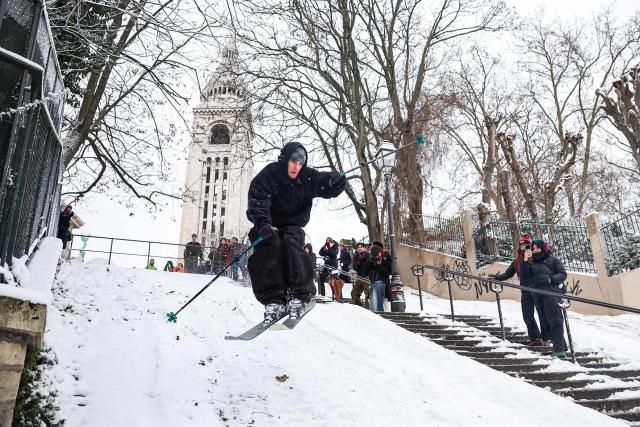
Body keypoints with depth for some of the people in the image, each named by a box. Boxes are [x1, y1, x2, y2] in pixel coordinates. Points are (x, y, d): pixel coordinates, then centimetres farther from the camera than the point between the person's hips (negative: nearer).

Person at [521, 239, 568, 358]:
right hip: (538, 296, 5)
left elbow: (563, 274, 4)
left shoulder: (552, 259, 12)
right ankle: (561, 346, 15)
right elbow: (524, 276, 8)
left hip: (552, 292, -5)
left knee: (555, 320, -11)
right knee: (547, 322, 6)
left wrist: (551, 279, -12)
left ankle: (559, 349, -13)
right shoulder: (531, 263, 22)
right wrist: (525, 261, -2)